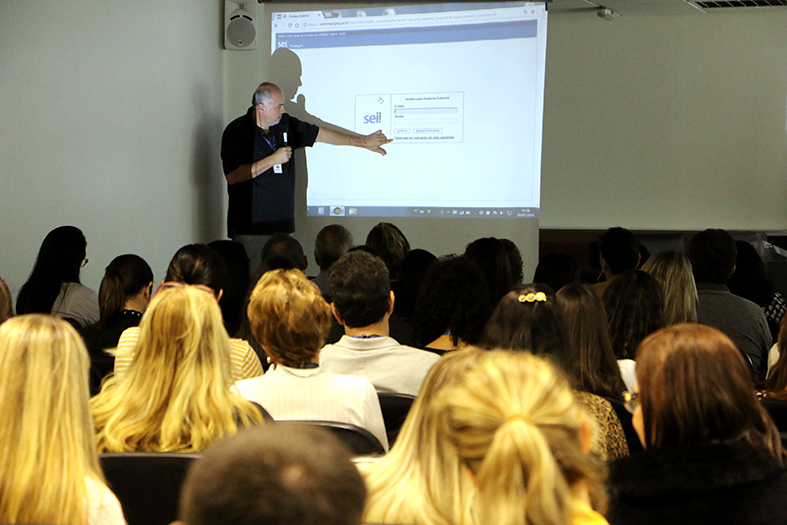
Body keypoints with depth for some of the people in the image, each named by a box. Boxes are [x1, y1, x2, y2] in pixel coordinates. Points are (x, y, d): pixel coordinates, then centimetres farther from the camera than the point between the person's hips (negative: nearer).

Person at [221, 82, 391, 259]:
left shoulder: (285, 124, 10)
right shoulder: (236, 131, -8)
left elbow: (320, 134, 21)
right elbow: (232, 176, -17)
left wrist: (362, 142, 22)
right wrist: (272, 160, -17)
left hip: (282, 223, 5)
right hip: (249, 225, -5)